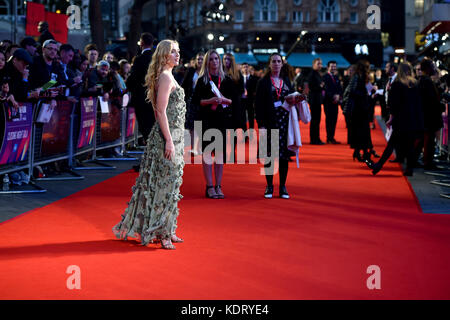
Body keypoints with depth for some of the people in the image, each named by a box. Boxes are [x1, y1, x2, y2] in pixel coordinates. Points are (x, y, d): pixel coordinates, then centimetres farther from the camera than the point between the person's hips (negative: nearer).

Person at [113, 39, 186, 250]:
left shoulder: (165, 77, 17)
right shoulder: (166, 77, -13)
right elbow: (161, 112, -19)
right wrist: (169, 140, -23)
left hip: (172, 135, 10)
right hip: (168, 135, -10)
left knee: (169, 182, 12)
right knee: (166, 182, -6)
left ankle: (166, 230, 19)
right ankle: (161, 233, -2)